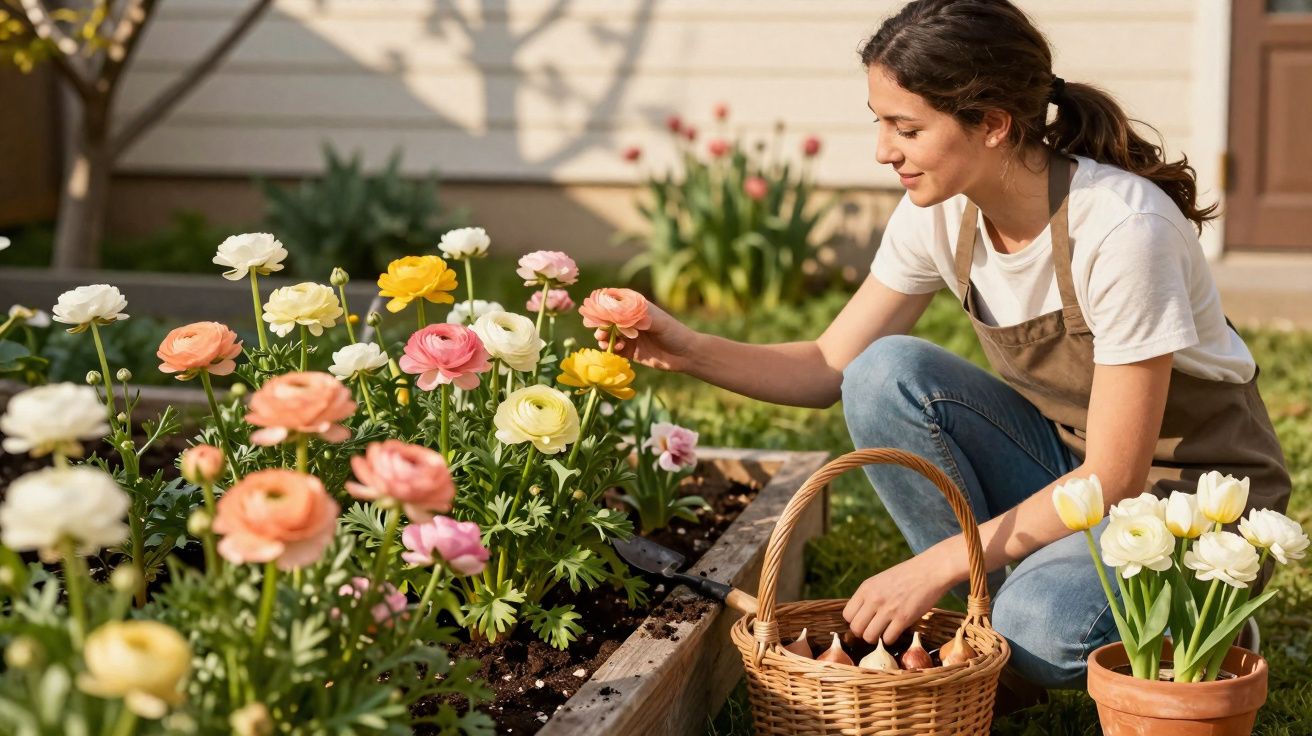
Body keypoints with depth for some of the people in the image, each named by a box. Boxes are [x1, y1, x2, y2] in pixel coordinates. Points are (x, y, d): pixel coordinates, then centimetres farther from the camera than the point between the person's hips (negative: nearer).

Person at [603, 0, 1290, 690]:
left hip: (1193, 489, -6)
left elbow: (1116, 477, -27)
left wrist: (937, 565, -27)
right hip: (1064, 461, 6)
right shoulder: (939, 214, -10)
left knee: (1039, 628, -34)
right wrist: (689, 350, -18)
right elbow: (832, 366, -2)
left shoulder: (1121, 226, -30)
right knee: (884, 374, -19)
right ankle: (986, 619, -6)